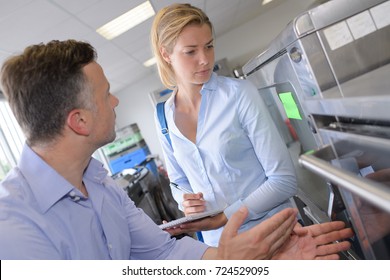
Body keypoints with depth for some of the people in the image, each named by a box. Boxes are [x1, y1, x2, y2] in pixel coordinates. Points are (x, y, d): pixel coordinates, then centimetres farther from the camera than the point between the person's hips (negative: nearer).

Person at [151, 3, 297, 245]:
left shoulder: (240, 94, -15)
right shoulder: (164, 117, -3)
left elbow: (285, 180, -15)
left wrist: (225, 217, -20)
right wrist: (186, 202, -10)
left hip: (273, 232, -3)